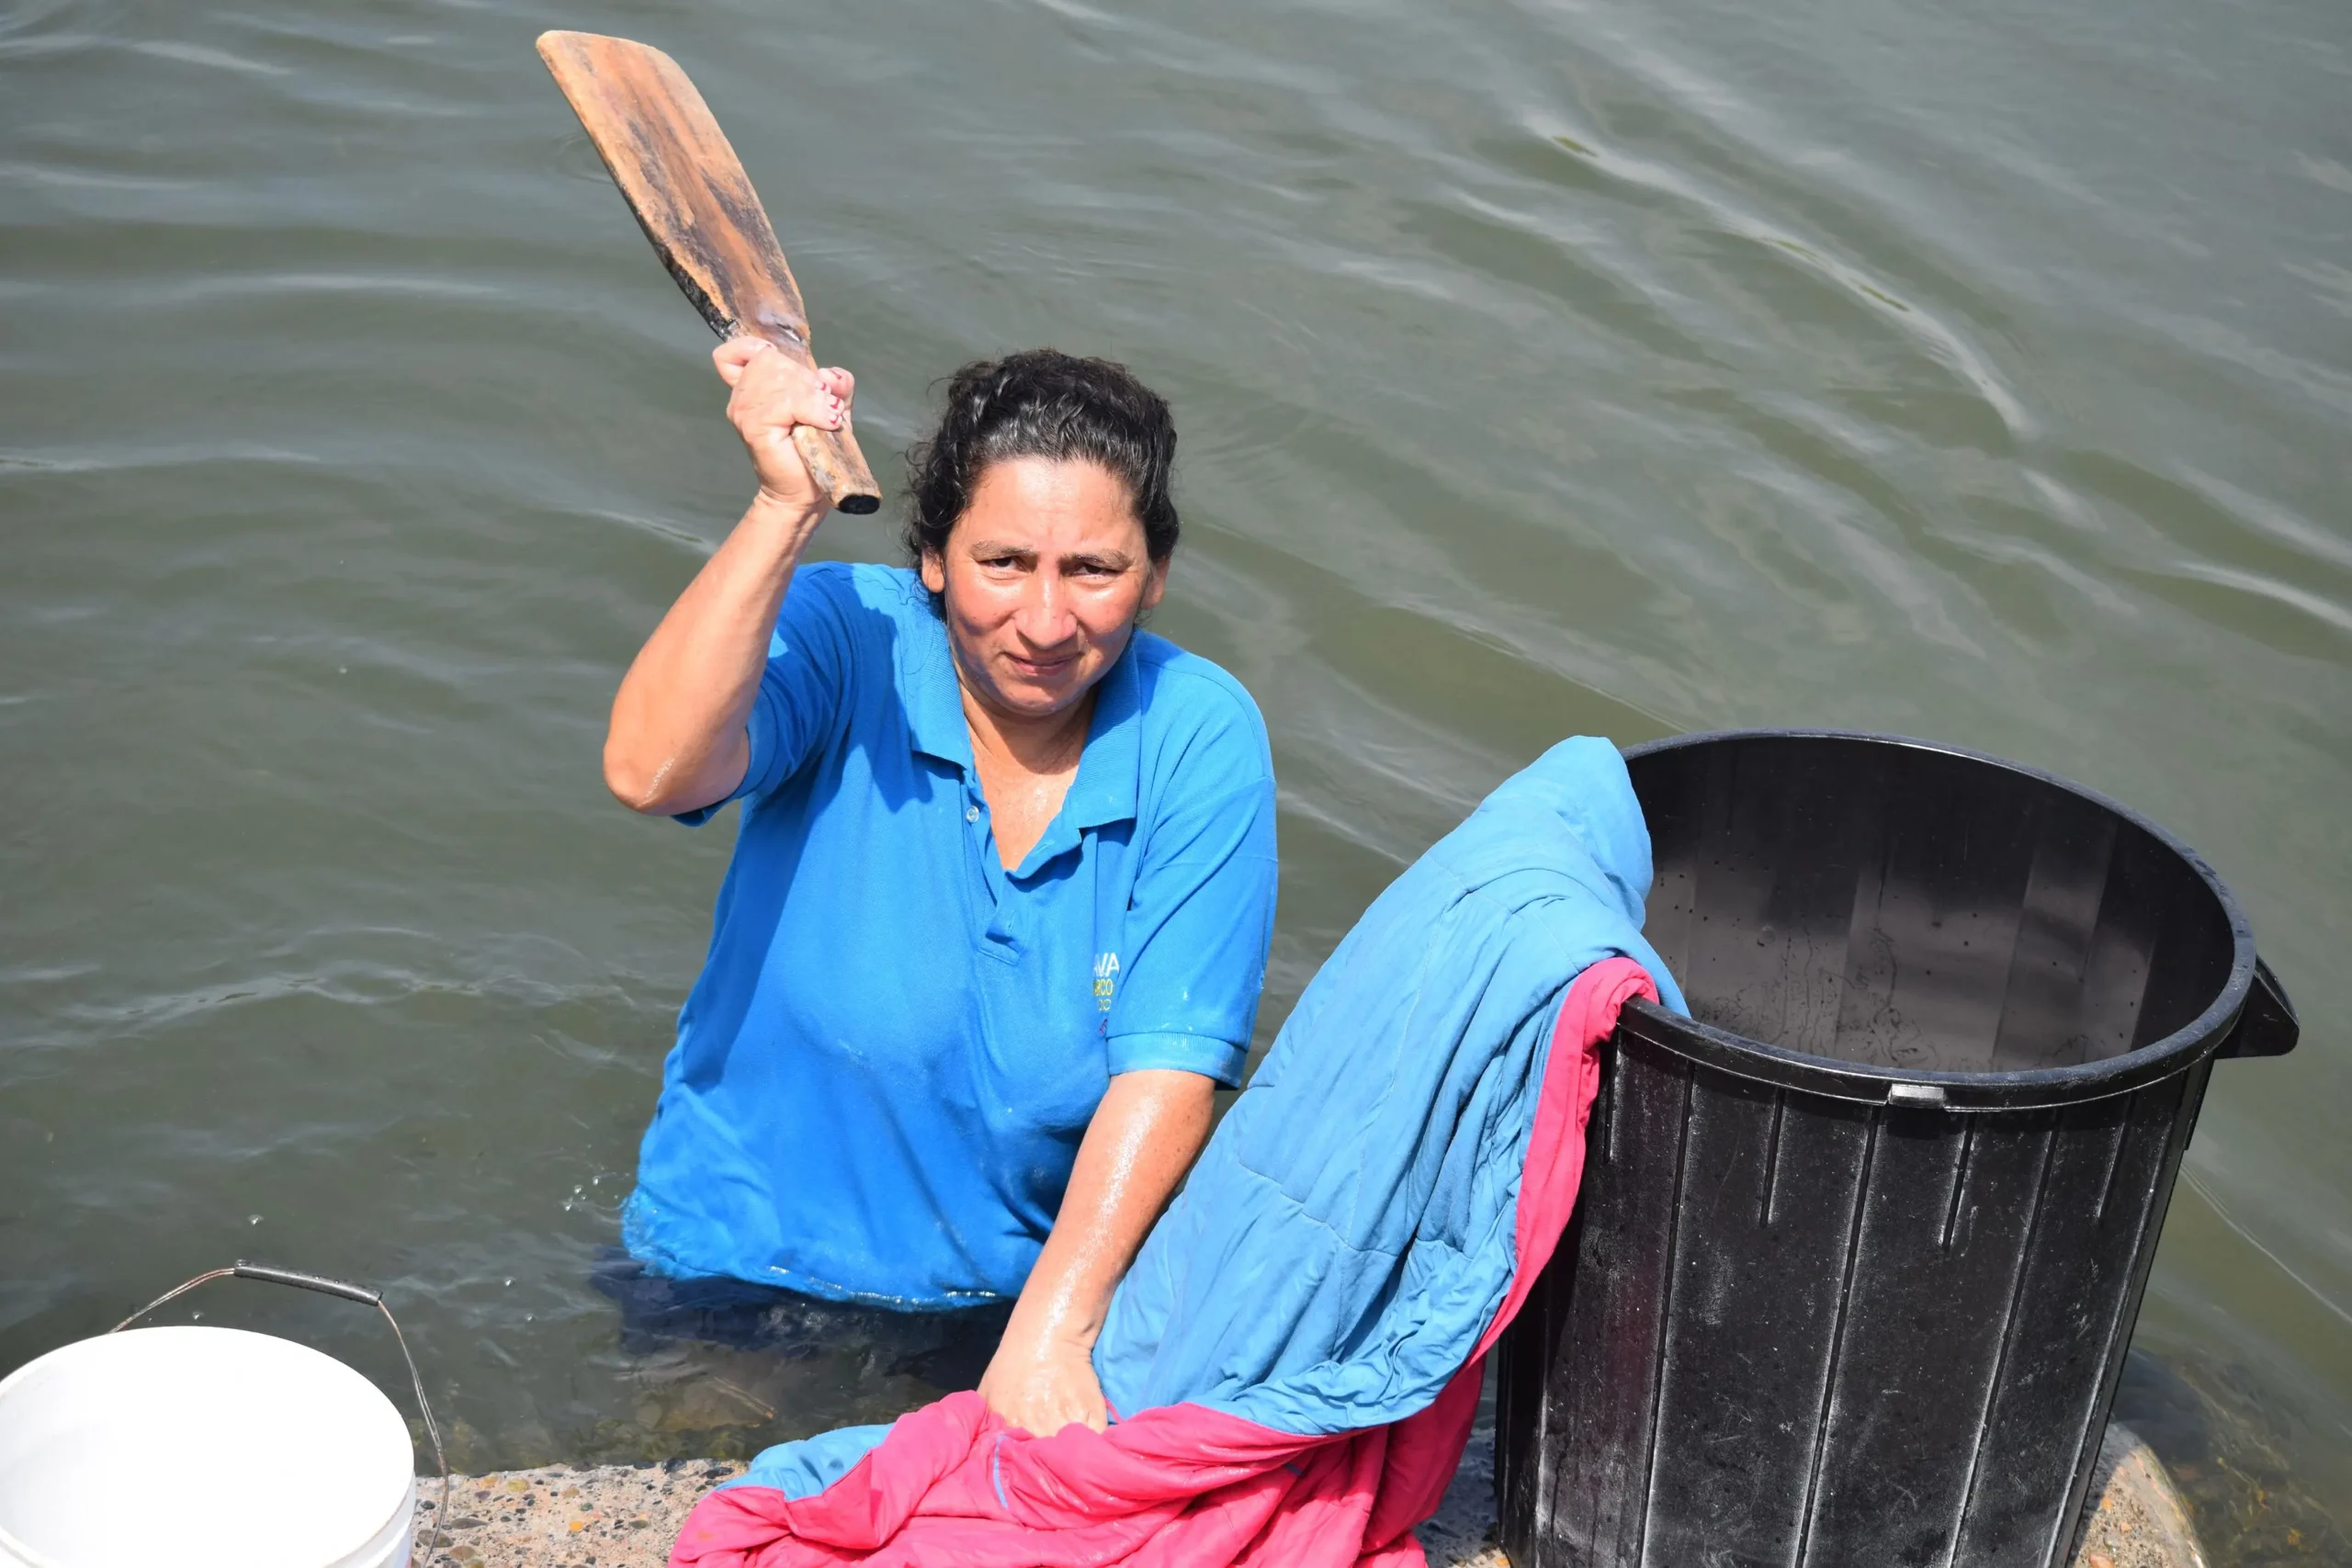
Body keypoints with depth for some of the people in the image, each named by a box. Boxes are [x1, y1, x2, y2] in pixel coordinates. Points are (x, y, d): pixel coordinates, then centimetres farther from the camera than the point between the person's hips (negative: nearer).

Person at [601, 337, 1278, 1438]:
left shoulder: (1201, 738, -9)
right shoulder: (847, 637, -11)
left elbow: (1169, 1069, -13)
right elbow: (650, 771, -30)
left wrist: (1049, 1332, -23)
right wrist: (788, 505, -32)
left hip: (1040, 1279, 2)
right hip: (742, 1265, -1)